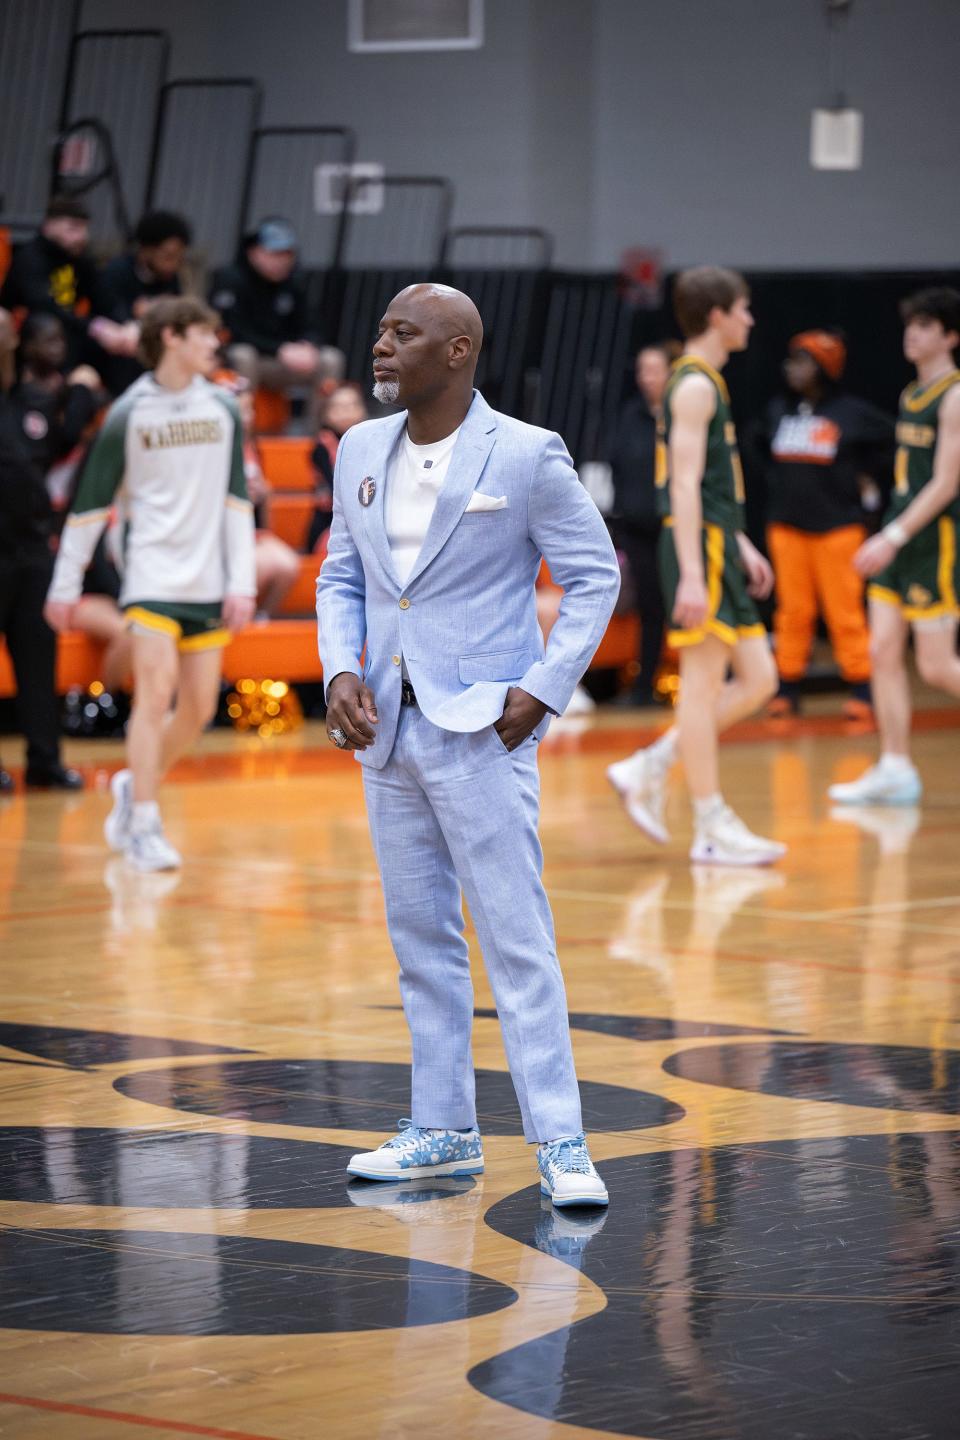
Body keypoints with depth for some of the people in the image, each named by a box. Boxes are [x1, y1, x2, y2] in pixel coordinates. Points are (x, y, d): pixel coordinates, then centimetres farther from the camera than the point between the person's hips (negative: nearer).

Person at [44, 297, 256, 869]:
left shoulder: (223, 409, 7)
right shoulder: (130, 413, -3)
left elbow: (237, 500, 8)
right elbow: (91, 503, 2)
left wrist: (242, 584, 1)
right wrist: (65, 586, 2)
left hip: (207, 584, 4)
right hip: (153, 578, -4)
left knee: (199, 709, 4)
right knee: (157, 694, -14)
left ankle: (136, 786, 27)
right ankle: (143, 828, -9)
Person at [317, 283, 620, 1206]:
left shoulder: (526, 456, -9)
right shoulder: (361, 450, 9)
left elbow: (594, 576, -3)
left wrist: (543, 689, -12)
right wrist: (340, 671, -2)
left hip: (480, 728, -6)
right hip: (388, 726, 6)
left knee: (516, 939, -8)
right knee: (420, 936, 12)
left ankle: (559, 1141, -5)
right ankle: (443, 1131, 20)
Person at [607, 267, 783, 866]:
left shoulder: (708, 382, 19)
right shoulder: (695, 385, -11)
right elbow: (685, 485, -19)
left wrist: (742, 546, 25)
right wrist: (691, 576, -24)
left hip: (720, 548, 10)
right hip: (700, 546, -10)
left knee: (758, 681, 8)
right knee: (704, 682, -6)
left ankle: (649, 769, 12)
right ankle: (712, 827, -4)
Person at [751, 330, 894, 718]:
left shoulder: (853, 413, -7)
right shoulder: (778, 409, 6)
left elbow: (892, 444, -1)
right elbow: (759, 443, 26)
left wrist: (867, 477, -1)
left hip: (838, 525, -4)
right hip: (787, 525, 4)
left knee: (845, 609, -4)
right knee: (793, 609, 7)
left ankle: (860, 687, 1)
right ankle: (788, 686, 12)